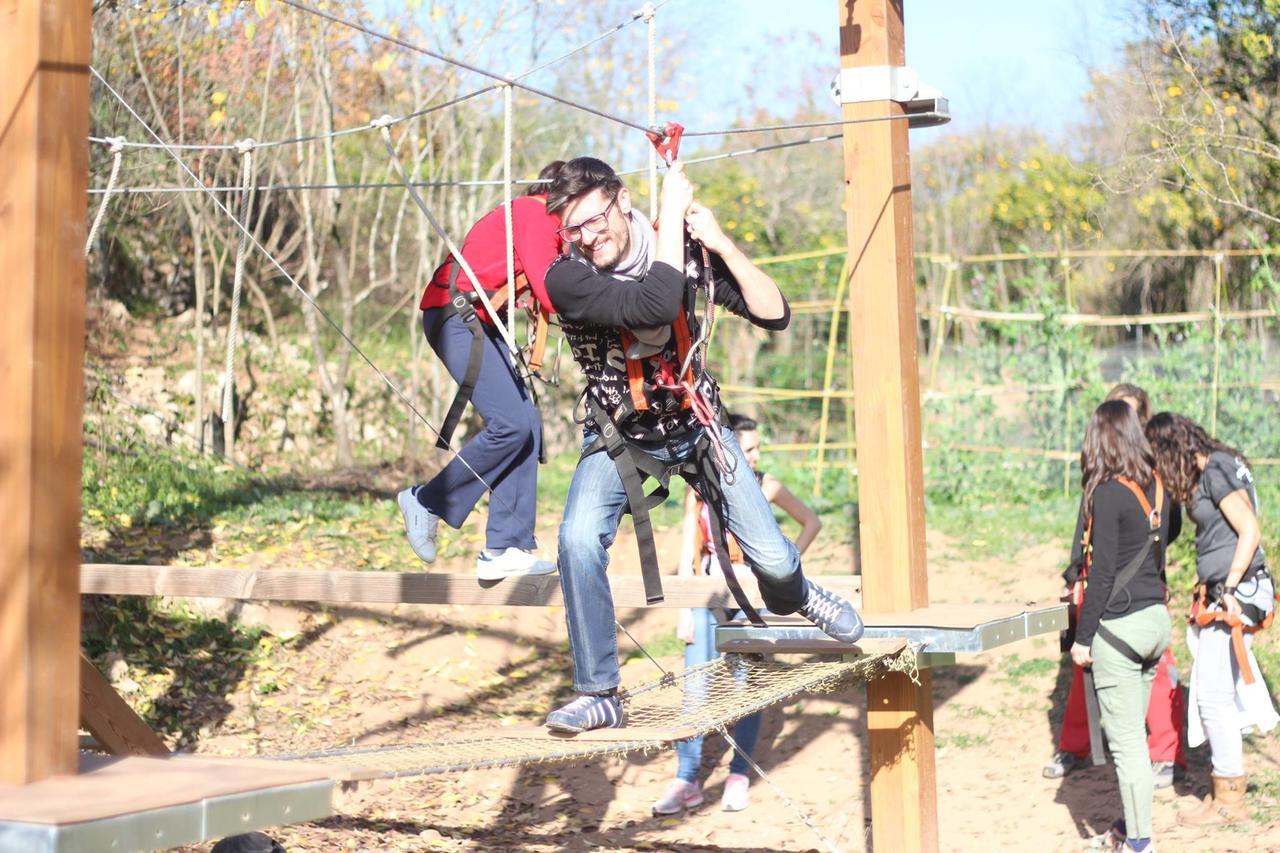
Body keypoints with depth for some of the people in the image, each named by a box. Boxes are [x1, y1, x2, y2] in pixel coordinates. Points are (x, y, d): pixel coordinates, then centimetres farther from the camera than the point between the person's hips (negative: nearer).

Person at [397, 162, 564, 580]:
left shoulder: (544, 220, 19)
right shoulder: (534, 214, -12)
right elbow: (550, 294, -21)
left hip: (480, 321, 10)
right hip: (454, 314, -10)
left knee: (527, 426, 0)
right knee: (510, 423, -18)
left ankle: (505, 549, -1)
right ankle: (427, 501, 0)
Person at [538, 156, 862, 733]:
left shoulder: (687, 251, -18)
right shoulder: (566, 278, -25)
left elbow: (774, 316, -18)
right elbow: (656, 306, -41)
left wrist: (722, 245, -29)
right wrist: (673, 212, -34)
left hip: (695, 424, 2)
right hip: (618, 436, -1)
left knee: (772, 557, 0)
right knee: (579, 540, -28)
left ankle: (791, 595, 41)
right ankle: (597, 695, -13)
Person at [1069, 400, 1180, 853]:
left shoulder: (1108, 494, -16)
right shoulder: (1156, 486, 5)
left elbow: (1102, 573, -17)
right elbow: (1171, 531, 27)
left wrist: (1082, 637, -11)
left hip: (1119, 626, -7)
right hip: (1157, 619, 8)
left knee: (1127, 740, -1)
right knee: (1134, 734, 19)